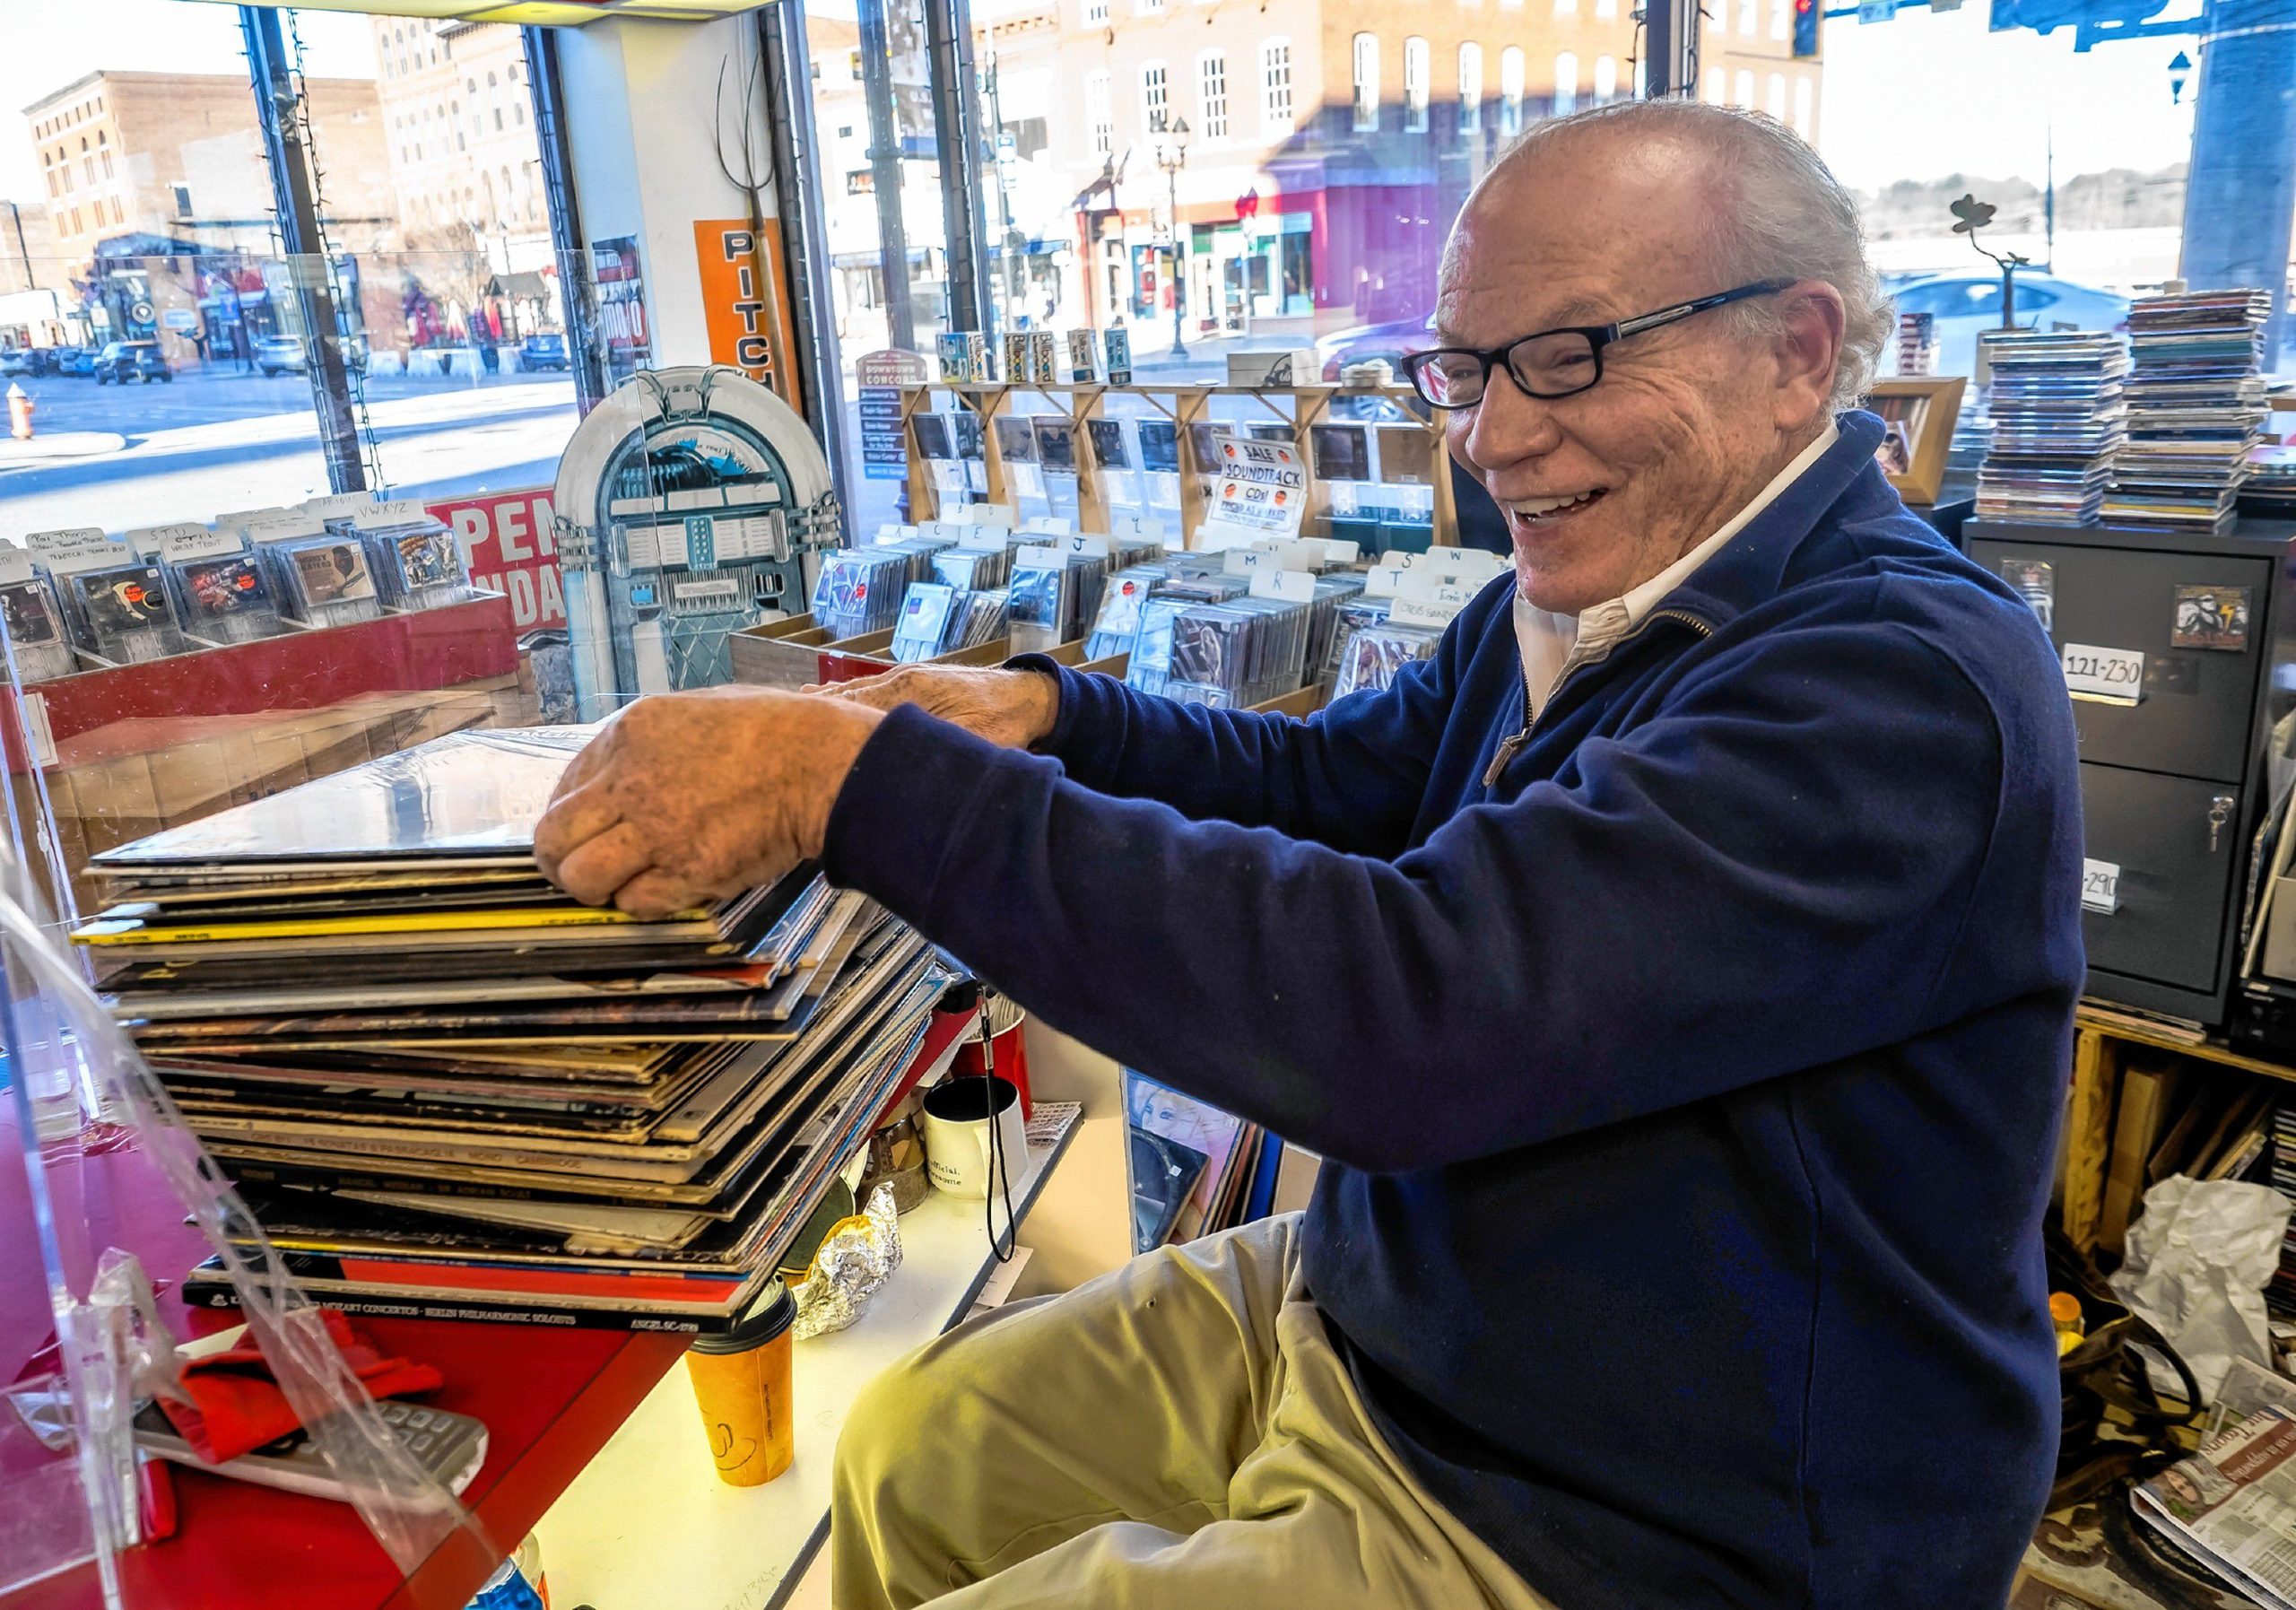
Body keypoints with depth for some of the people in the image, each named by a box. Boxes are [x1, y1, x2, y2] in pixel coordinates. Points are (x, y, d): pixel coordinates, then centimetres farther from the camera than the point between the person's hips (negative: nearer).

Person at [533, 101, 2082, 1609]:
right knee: (911, 1453, 11)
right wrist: (1047, 715, -7)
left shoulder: (1904, 682, -27)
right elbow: (1330, 777, 12)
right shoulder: (1587, 598, 2)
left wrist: (856, 776, -34)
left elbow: (1414, 1007, -37)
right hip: (1370, 1308, 8)